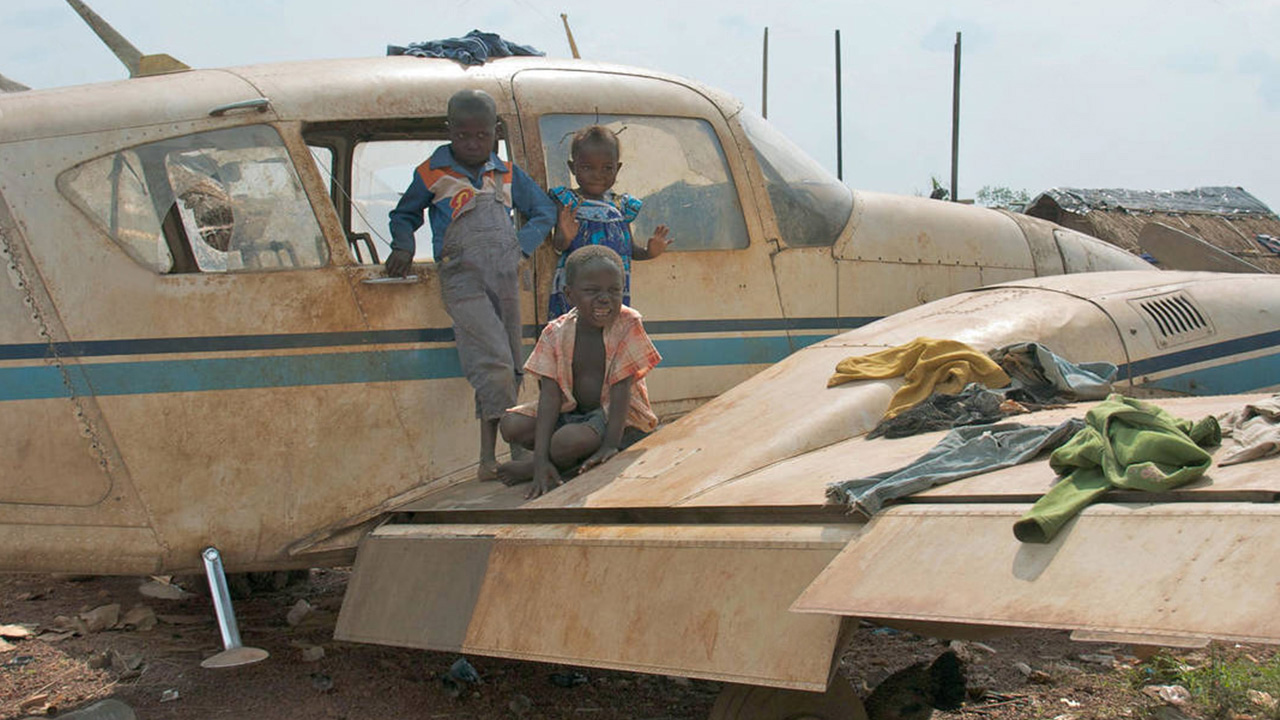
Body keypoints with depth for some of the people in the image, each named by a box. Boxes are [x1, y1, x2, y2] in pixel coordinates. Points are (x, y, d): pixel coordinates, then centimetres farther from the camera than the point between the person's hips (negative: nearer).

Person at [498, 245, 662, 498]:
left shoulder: (628, 325, -16)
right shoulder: (556, 334, -8)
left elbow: (621, 389, -18)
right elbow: (549, 395, -16)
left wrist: (611, 445, -28)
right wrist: (541, 458, -27)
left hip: (616, 414, -4)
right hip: (571, 411, 5)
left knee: (568, 441, -33)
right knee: (512, 426, -17)